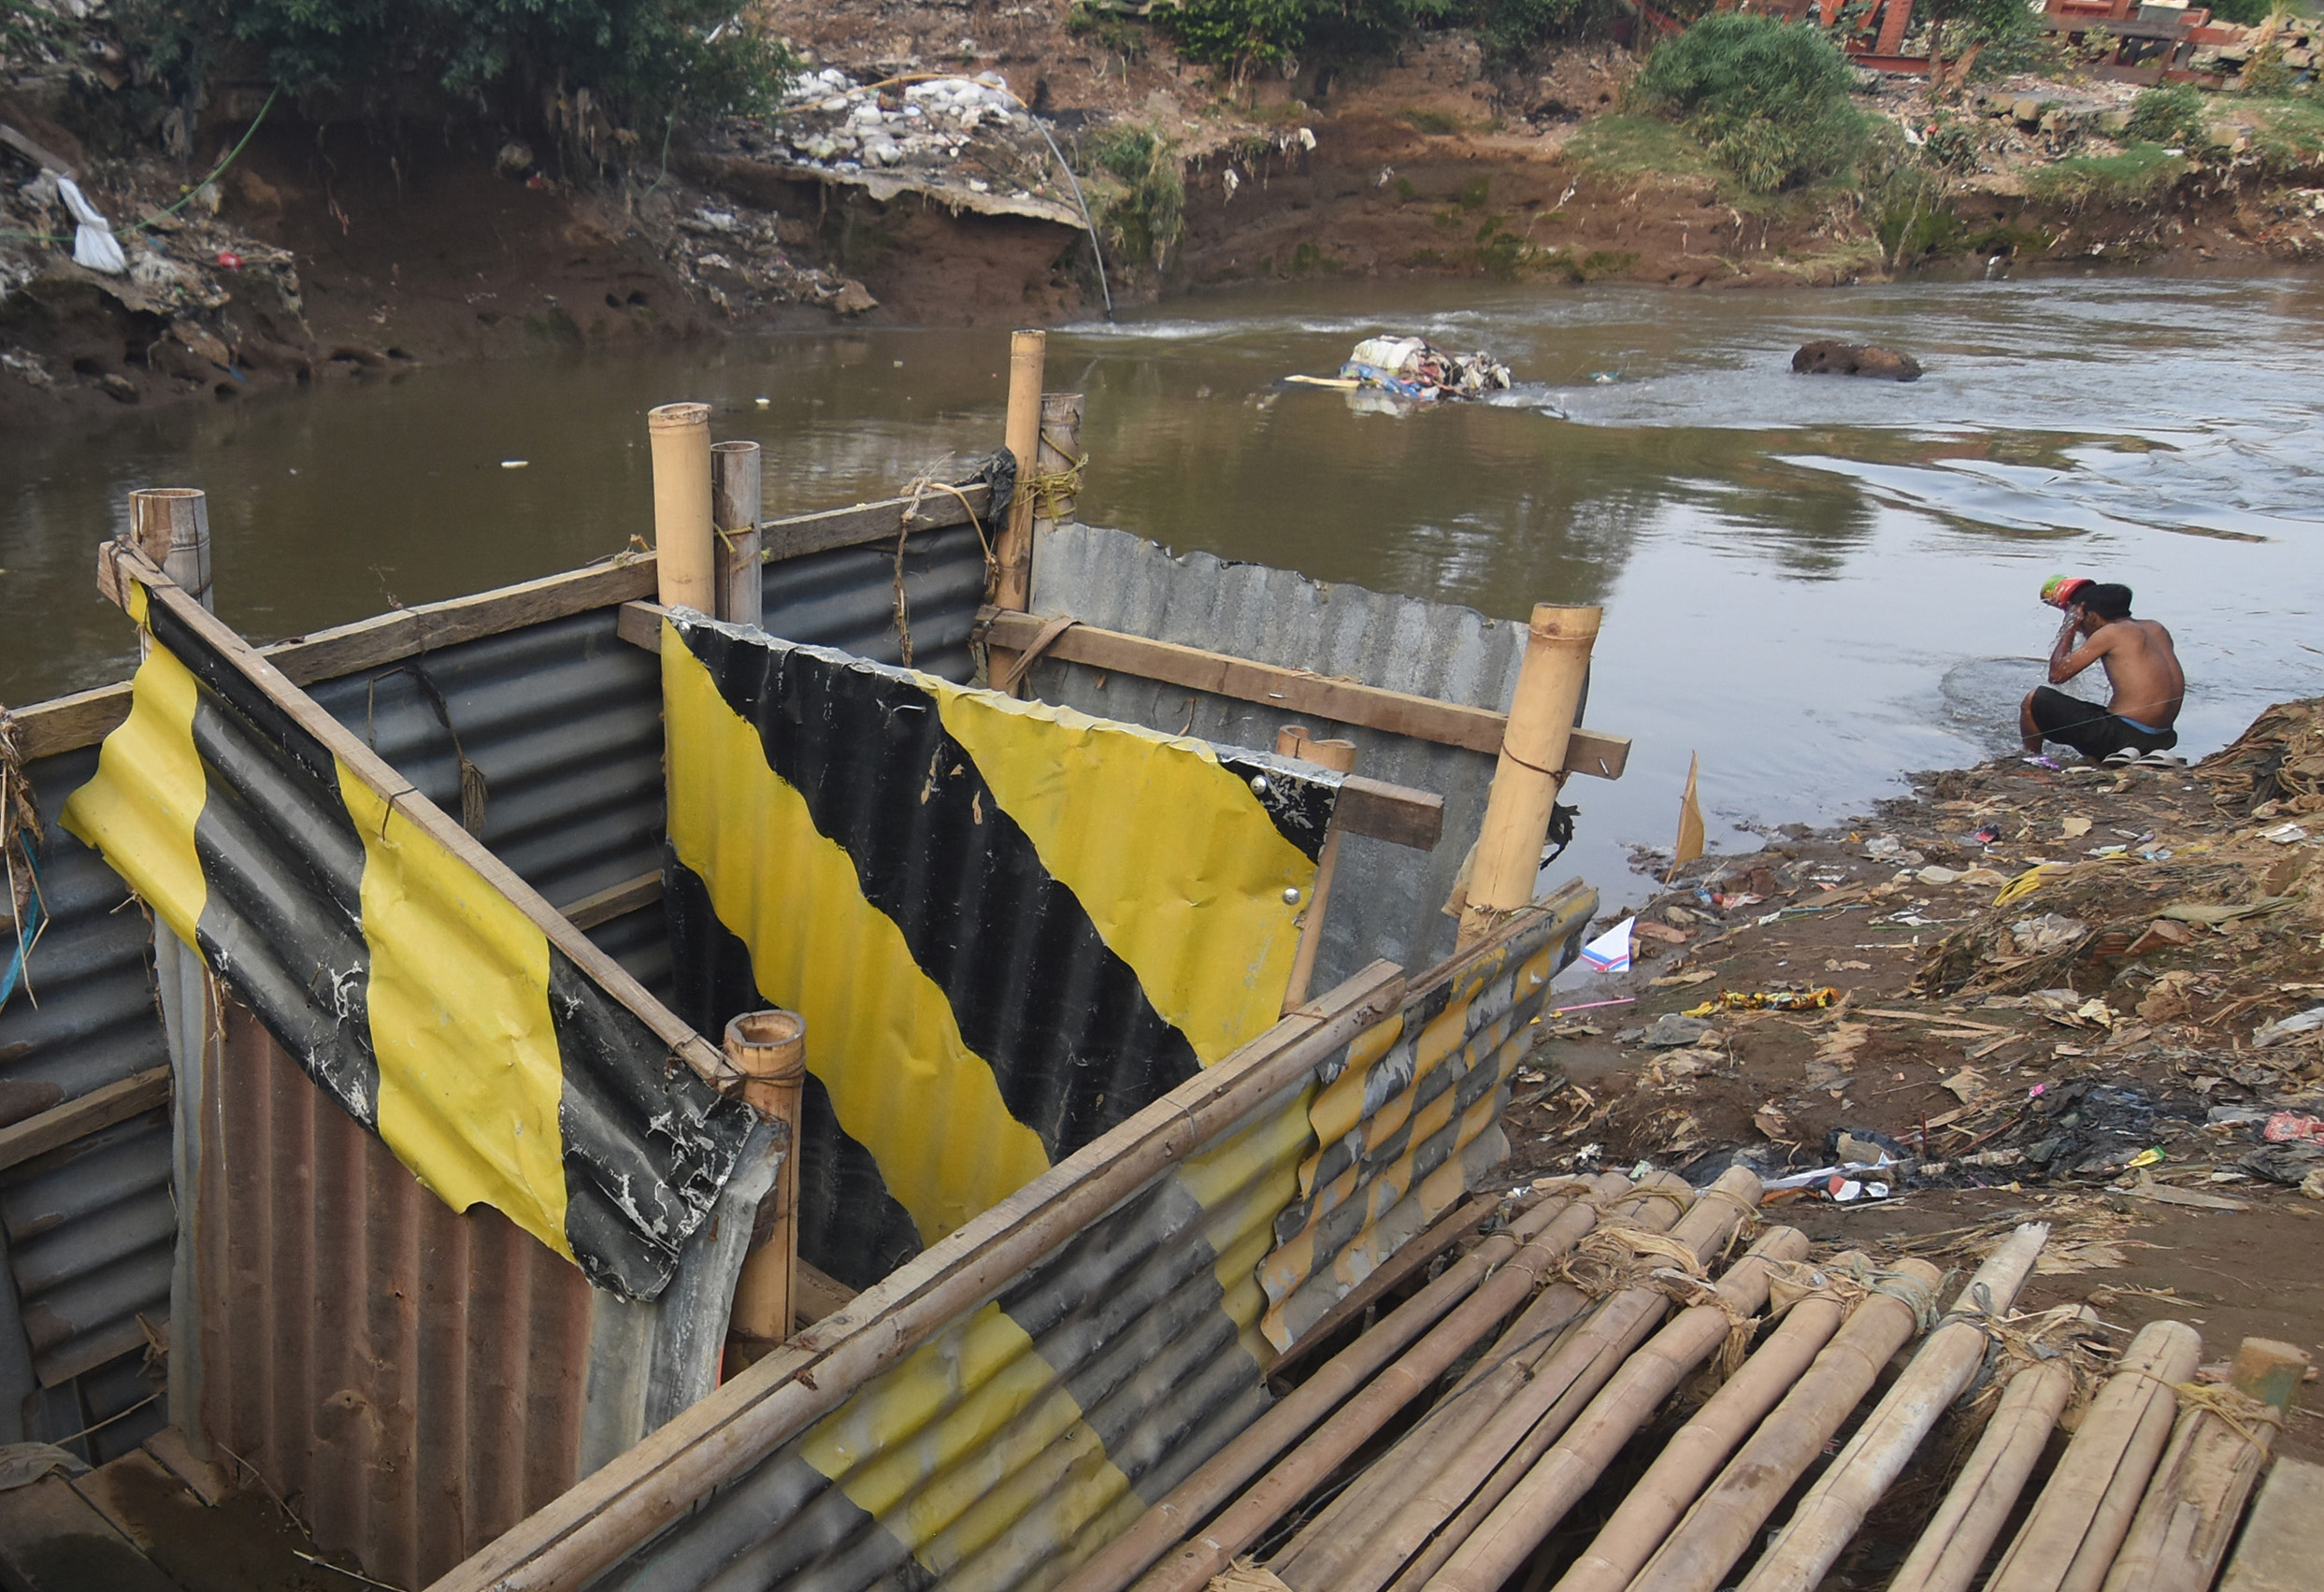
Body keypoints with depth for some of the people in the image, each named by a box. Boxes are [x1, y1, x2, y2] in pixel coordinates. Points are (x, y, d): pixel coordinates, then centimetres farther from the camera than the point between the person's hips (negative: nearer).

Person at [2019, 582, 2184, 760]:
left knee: (2035, 701, 0)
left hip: (2123, 735, -9)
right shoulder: (2156, 628, 13)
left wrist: (2069, 628, 6)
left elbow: (2057, 674, -8)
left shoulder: (2111, 633, -9)